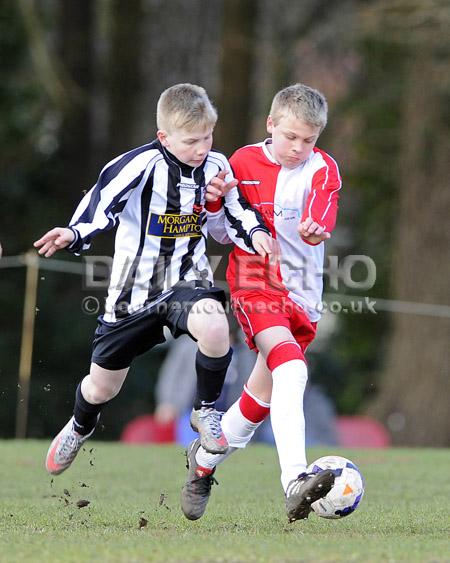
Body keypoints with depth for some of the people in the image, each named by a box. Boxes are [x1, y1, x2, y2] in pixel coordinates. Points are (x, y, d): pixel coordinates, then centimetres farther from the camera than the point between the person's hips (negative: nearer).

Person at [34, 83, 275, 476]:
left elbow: (236, 207, 8)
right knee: (101, 387, 11)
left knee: (213, 325, -35)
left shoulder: (216, 166, -6)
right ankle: (81, 428, 50)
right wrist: (73, 235, -41)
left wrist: (254, 230, -11)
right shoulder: (140, 165, -21)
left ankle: (205, 410, -8)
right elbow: (101, 204, -23)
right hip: (134, 291, -1)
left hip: (188, 281, 2)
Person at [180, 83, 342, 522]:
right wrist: (215, 206, -11)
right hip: (254, 283, -3)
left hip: (302, 293, 3)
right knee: (291, 370, -28)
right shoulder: (243, 163, 2)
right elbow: (223, 234, 10)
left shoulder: (323, 170, 0)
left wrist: (313, 229, -44)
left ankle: (204, 460, 37)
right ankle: (295, 482, -44)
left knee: (263, 395, 9)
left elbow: (321, 218, -21)